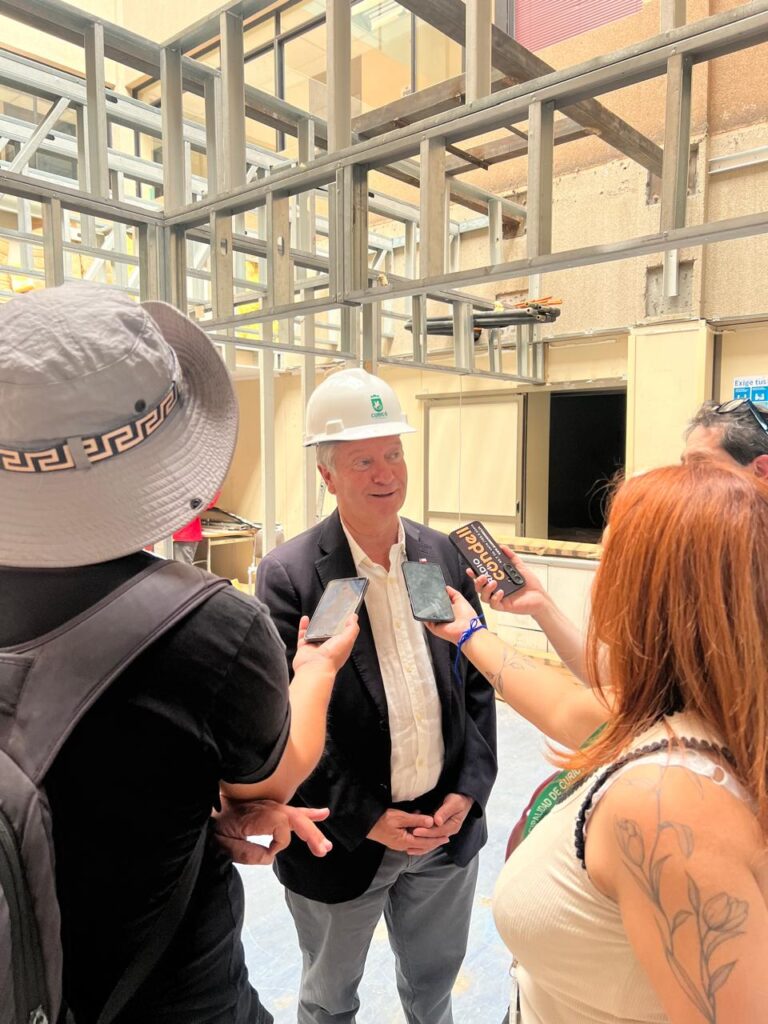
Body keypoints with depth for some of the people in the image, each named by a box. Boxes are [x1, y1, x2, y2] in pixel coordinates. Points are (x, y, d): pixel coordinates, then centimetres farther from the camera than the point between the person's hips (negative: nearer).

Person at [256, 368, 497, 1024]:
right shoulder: (289, 575, -18)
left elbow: (477, 682, 1)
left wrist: (468, 791, -5)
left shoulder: (443, 554, -4)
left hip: (448, 824, 4)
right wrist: (366, 818, -15)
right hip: (345, 839, -3)